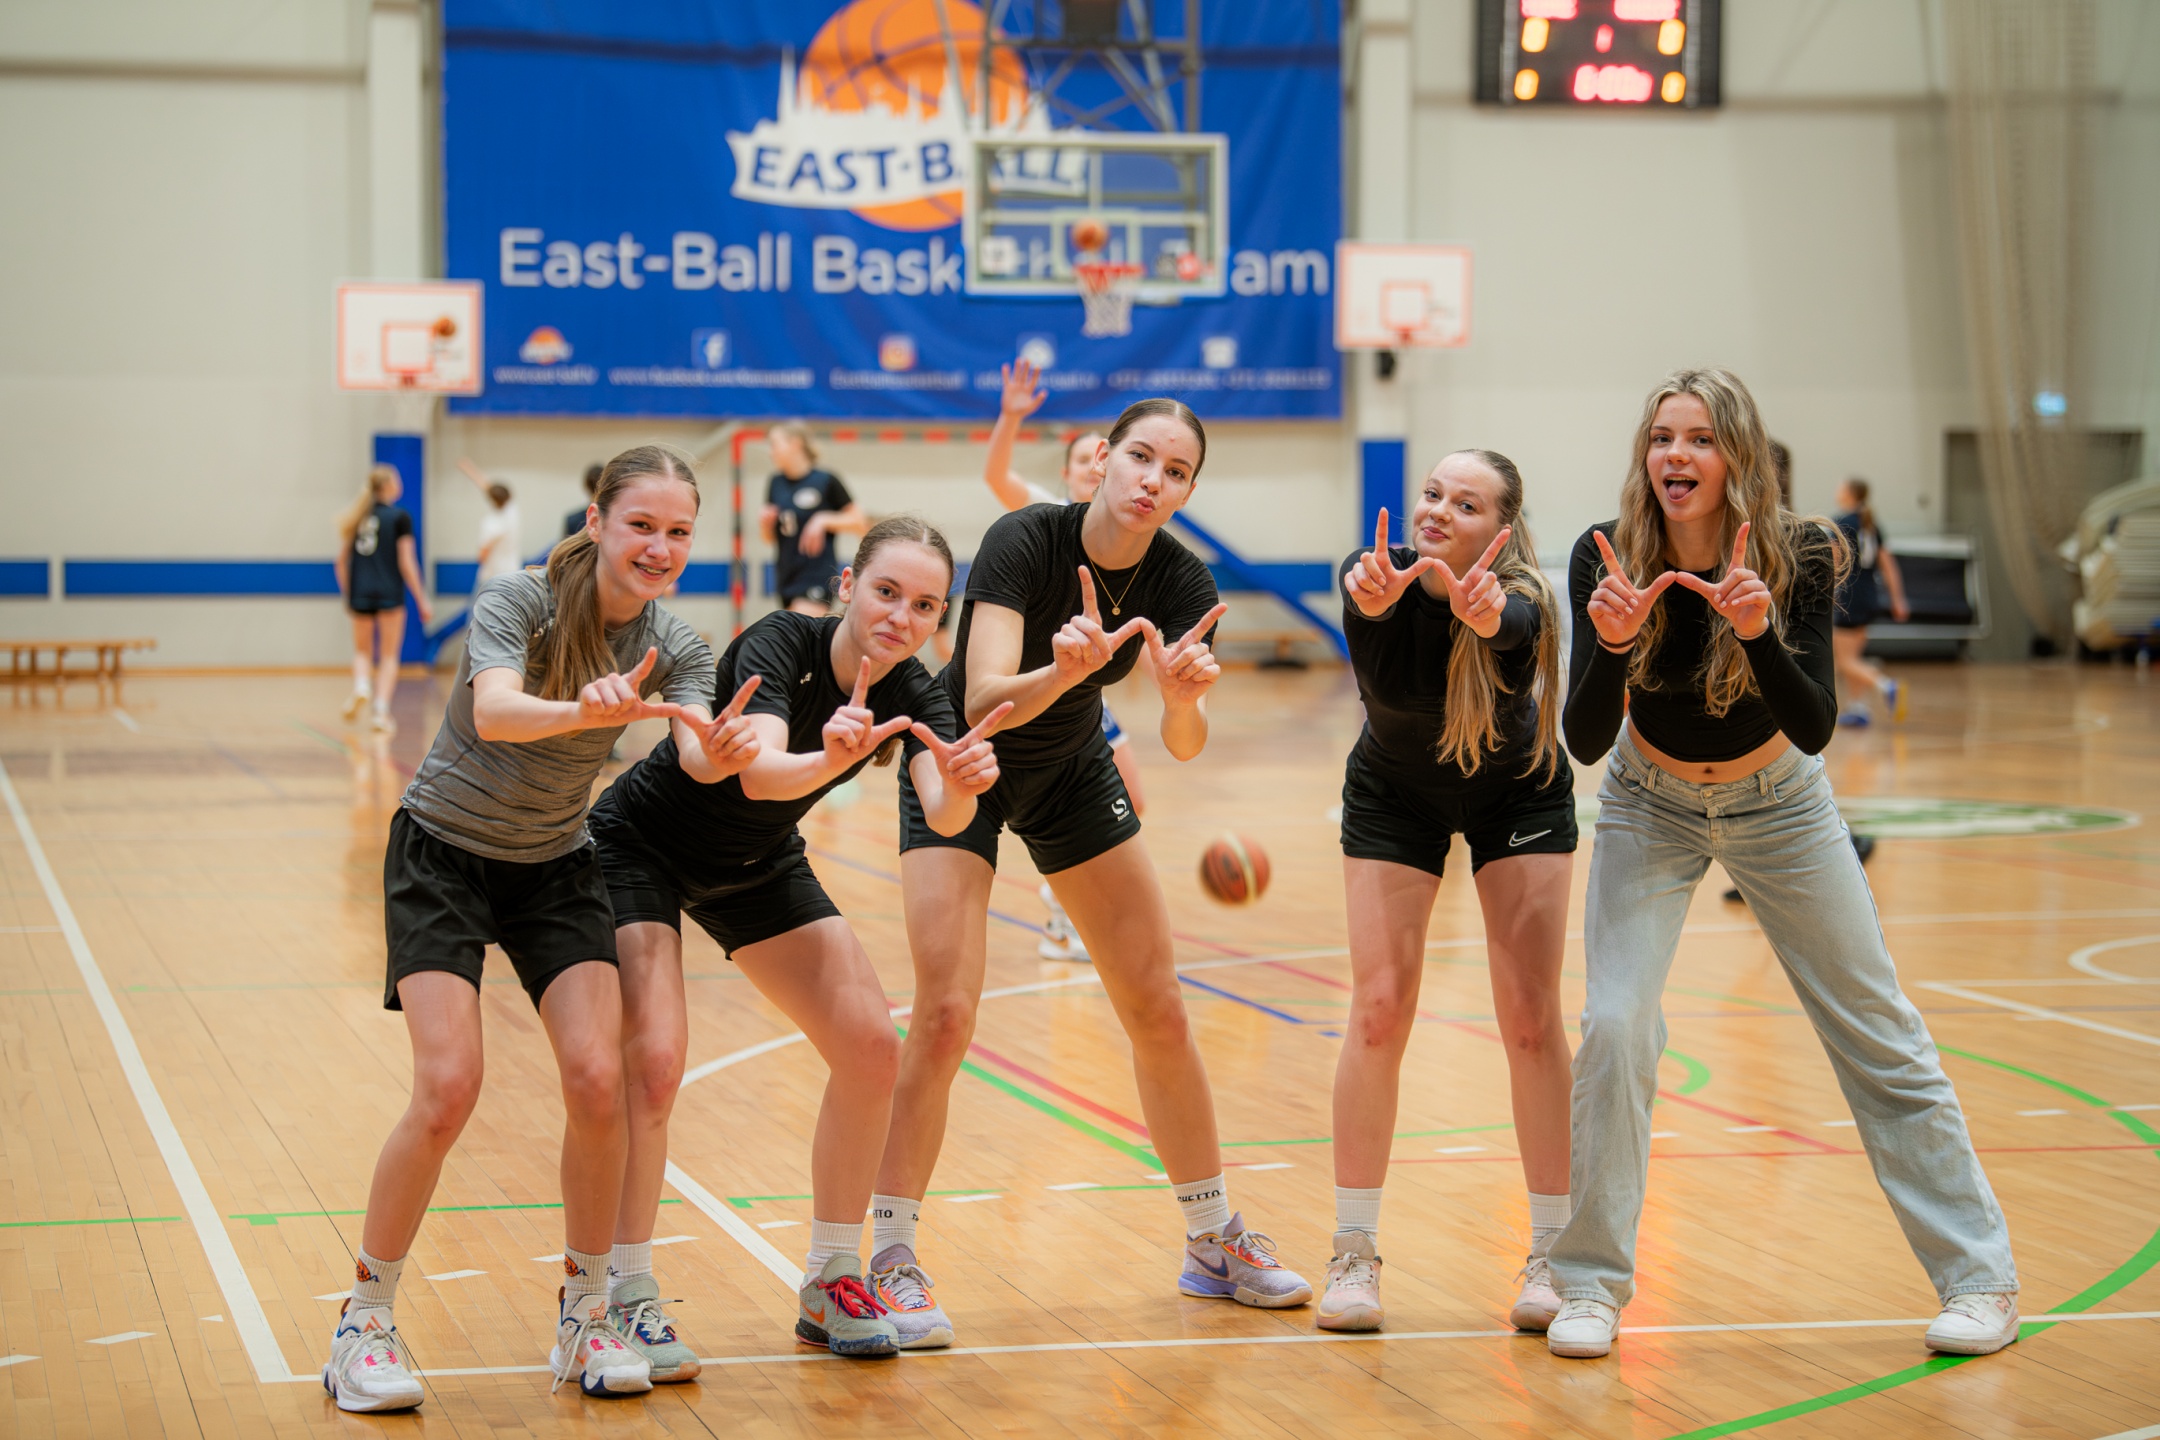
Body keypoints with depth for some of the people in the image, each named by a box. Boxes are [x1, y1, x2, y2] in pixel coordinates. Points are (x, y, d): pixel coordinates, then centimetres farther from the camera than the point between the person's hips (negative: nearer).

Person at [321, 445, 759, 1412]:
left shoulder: (675, 648, -9)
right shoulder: (517, 599, -22)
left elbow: (699, 753, -27)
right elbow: (493, 713, -41)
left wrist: (724, 753, -51)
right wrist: (588, 710, -60)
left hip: (555, 868, 4)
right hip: (443, 855, -4)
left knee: (597, 1079, -13)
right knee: (448, 1089, -17)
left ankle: (584, 1315, 6)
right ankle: (365, 1321, 1)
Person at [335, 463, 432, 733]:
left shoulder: (356, 518, 8)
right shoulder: (399, 518, -5)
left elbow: (341, 561, 9)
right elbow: (407, 563, -8)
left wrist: (347, 594, 21)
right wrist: (422, 600, -3)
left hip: (360, 593, 3)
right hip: (390, 594, -3)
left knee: (362, 652, 17)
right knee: (389, 656, 7)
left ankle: (361, 687, -13)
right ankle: (380, 709, -5)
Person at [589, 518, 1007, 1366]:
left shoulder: (913, 695, -15)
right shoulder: (780, 644, -30)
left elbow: (942, 815, -31)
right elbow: (759, 772, -47)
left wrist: (962, 786, -54)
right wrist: (828, 761, -67)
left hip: (755, 867, 6)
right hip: (640, 847, -6)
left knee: (871, 1048, -5)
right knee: (652, 1059, -22)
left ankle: (831, 1283, 8)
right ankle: (627, 1298, -10)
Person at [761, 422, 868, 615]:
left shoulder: (825, 481, -7)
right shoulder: (777, 484, 9)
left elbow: (860, 523, -5)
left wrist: (824, 520, -18)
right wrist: (765, 523, -4)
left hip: (817, 577, -7)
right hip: (786, 576, 7)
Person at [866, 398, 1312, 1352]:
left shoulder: (1181, 583, -17)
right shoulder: (1024, 542, -28)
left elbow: (1184, 742, -27)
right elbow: (984, 701, -39)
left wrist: (1183, 694, -48)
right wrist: (1066, 668, -57)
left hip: (1071, 771, 4)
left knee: (1158, 1011, 3)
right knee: (945, 1014, -16)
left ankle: (1213, 1240, 18)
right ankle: (889, 1258, -5)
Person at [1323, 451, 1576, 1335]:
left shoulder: (1520, 605, -31)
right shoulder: (1377, 577, -26)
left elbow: (1511, 624, -55)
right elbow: (1385, 691, -45)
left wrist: (1485, 615, -79)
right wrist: (1373, 603, -66)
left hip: (1518, 797, -1)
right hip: (1395, 796, 1)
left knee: (1530, 1017, -6)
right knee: (1379, 1009, -7)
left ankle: (1553, 1254, 3)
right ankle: (1354, 1251, 3)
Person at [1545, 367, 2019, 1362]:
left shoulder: (1797, 556, -25)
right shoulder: (1606, 559, -23)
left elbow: (1815, 728, -32)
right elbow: (1584, 742, -26)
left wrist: (1759, 630, -47)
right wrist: (1609, 642, -44)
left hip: (1778, 805, 0)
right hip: (1650, 806, 0)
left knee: (1878, 1028, 3)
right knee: (1615, 1027, -15)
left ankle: (1979, 1275, 14)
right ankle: (1590, 1282, 1)